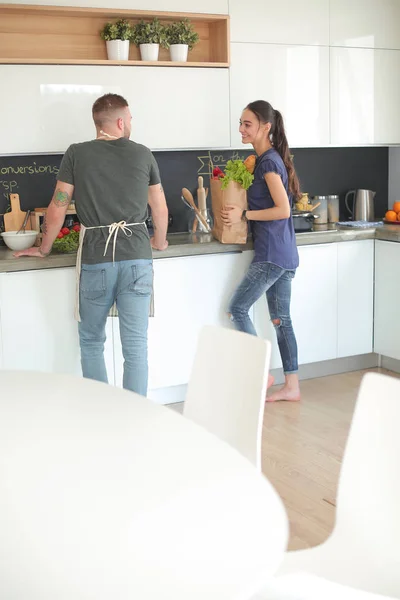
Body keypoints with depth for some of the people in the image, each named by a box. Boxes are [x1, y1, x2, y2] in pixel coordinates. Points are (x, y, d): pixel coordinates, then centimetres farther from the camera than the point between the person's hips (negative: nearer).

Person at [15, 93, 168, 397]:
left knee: (92, 342, 15)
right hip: (137, 257, 1)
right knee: (136, 346, 4)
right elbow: (161, 209, 15)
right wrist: (160, 241, 34)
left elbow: (57, 210, 3)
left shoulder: (77, 154, 2)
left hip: (96, 258, -1)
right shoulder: (143, 154, 6)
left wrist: (44, 249, 19)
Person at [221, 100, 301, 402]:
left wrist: (243, 215, -16)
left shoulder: (268, 162, -14)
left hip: (272, 254, -9)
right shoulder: (269, 159, 14)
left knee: (237, 309, -2)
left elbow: (283, 209, -20)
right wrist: (242, 212, 12)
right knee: (281, 318, 11)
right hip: (284, 254, 9)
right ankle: (292, 386, 16)